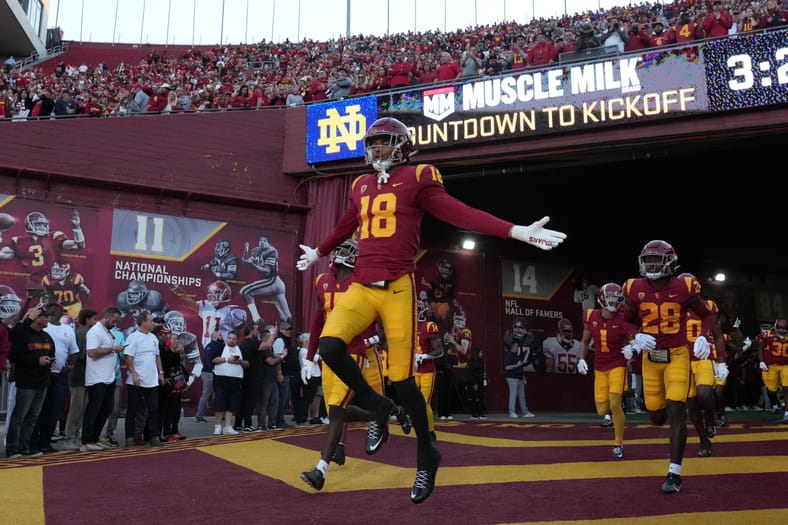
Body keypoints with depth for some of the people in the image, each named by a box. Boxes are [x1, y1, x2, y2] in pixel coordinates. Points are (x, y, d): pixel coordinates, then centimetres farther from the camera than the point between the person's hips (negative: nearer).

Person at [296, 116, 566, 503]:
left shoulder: (417, 179, 0)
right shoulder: (360, 186, 17)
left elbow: (461, 214, -9)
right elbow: (344, 228, 35)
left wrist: (516, 231, -20)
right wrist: (317, 254, 50)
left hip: (397, 289, -5)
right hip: (361, 286, 5)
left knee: (401, 378, -3)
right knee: (329, 346, -19)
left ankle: (426, 457, 21)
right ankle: (377, 408, 9)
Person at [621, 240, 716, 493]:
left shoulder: (684, 288, -11)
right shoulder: (635, 289, -6)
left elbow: (706, 315, 5)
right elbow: (628, 322, 9)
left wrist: (703, 338, -13)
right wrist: (636, 339, -12)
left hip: (678, 356, -3)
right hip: (651, 358, 3)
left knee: (675, 411, -13)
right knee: (657, 417, 8)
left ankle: (674, 474, -4)